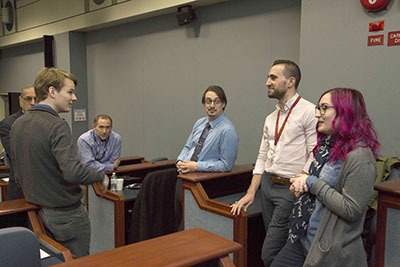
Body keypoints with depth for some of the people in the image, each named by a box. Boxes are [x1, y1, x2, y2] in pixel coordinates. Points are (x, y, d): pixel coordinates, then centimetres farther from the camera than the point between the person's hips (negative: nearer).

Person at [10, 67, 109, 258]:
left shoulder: (17, 125, 4)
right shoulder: (56, 126, -22)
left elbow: (18, 177, 11)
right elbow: (73, 171, -32)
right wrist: (101, 176, -15)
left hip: (37, 211, 8)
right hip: (65, 214, -8)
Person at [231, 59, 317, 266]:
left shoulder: (309, 112, -11)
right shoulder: (271, 118, 12)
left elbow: (315, 156, -14)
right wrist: (251, 192, 8)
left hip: (291, 189, -7)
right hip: (267, 185, 7)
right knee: (279, 249, 17)